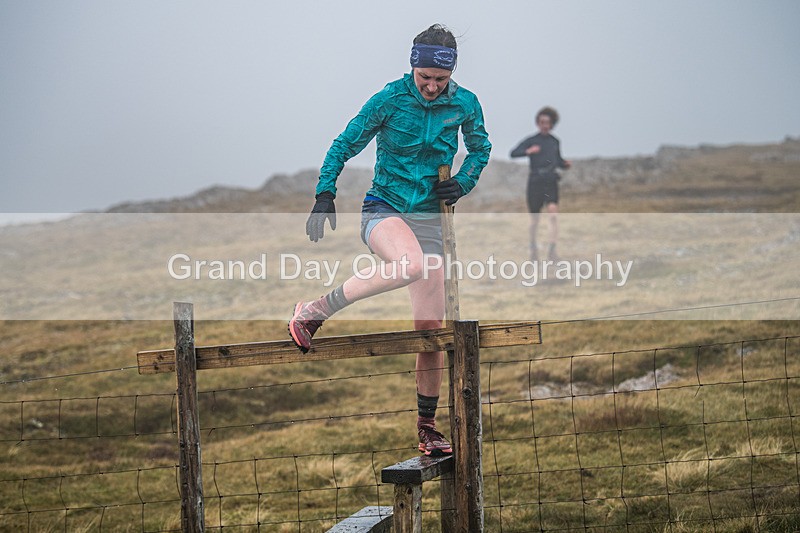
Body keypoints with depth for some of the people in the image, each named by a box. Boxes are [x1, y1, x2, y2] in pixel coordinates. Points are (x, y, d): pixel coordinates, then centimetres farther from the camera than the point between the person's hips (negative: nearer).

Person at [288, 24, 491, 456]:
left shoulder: (465, 105, 1)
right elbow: (344, 146, -2)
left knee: (431, 328, 0)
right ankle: (314, 312, -24)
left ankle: (426, 427, 13)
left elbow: (480, 148, 19)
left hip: (429, 217, 4)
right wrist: (325, 194, -14)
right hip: (383, 209, -4)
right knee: (411, 264, -39)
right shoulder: (388, 100, -9)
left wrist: (462, 183, 0)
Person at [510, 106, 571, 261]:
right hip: (535, 182, -2)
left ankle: (552, 249, -20)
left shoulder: (555, 142, 12)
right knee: (534, 219, 5)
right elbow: (513, 153, -11)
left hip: (551, 182, 2)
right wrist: (528, 151, -27)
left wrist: (566, 164, 3)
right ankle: (533, 247, 27)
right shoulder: (531, 141, 0)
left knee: (553, 214, -18)